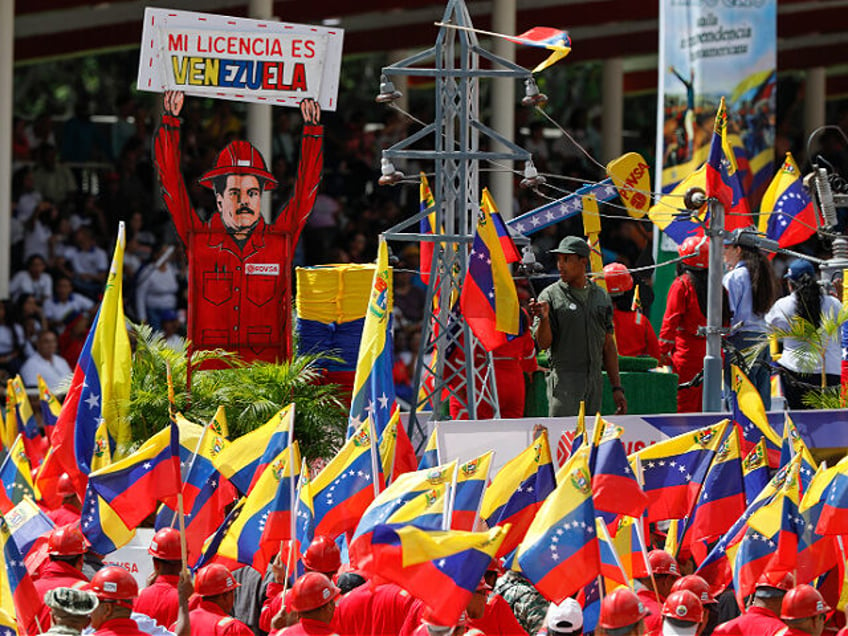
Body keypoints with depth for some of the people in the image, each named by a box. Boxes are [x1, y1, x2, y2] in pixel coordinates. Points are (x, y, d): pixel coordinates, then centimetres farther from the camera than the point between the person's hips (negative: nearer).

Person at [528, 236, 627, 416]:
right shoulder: (550, 295, -1)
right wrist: (544, 318, -27)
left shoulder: (601, 296, 12)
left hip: (595, 381, 4)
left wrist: (617, 388, 12)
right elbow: (543, 343, -7)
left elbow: (608, 345, 16)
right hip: (564, 380, -4)